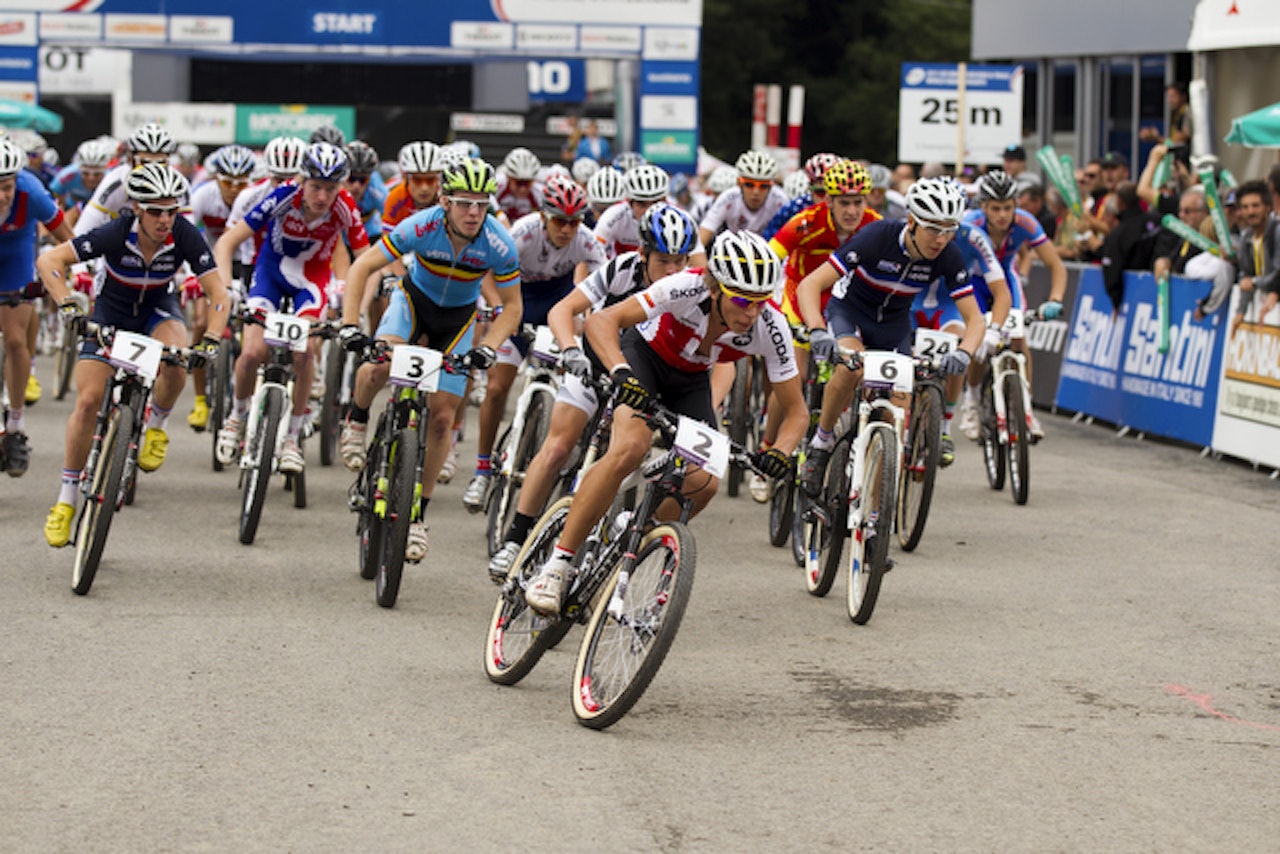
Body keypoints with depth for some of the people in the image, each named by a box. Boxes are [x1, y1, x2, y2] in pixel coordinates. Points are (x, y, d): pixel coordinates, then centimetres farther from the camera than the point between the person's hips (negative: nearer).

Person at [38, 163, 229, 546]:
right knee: (88, 400, -12)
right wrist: (68, 307, -44)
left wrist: (210, 340, -39)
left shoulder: (185, 236, -27)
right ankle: (66, 499, 1)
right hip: (111, 312, 0)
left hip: (158, 307, 1)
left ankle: (155, 425, -1)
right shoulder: (116, 234, -31)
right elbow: (49, 261, -31)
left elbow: (218, 292, -24)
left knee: (175, 363, -33)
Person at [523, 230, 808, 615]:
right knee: (629, 449, -30)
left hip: (690, 380, 4)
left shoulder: (770, 327, -27)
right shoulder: (689, 288, -36)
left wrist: (780, 451, -38)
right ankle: (558, 563, -24)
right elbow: (601, 321, -40)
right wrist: (622, 373, -57)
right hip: (646, 352, -4)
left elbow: (796, 411, -18)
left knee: (703, 483, -16)